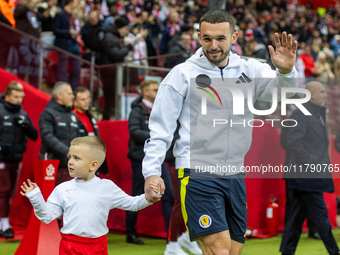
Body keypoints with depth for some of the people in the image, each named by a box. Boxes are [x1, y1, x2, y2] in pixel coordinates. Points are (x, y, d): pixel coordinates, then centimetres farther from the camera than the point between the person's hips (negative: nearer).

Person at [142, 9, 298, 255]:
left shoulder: (250, 70, 7)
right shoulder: (182, 73, -2)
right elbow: (161, 127, -2)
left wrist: (286, 71, -30)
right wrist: (152, 171, -11)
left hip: (235, 174, 5)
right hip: (196, 172, -4)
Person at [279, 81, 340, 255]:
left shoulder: (318, 114, 19)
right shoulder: (301, 114, -12)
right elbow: (293, 142, -20)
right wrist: (309, 163, -20)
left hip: (314, 175, 10)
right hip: (306, 175, -10)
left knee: (298, 215, 11)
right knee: (320, 215, -4)